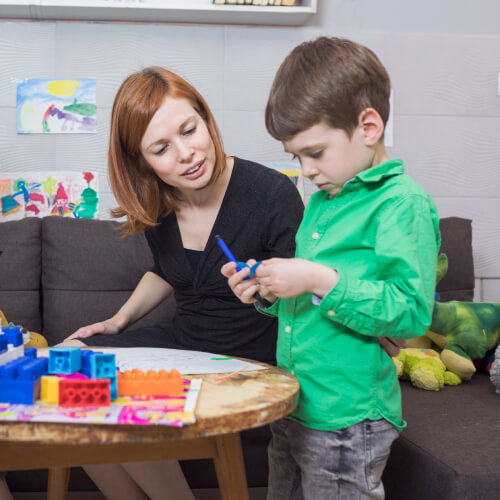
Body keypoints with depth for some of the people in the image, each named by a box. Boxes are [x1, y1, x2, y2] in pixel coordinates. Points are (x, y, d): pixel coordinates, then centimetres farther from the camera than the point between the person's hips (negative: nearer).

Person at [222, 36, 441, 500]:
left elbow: (411, 312, -24)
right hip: (291, 409, 8)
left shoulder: (402, 202, -15)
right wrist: (269, 292, 2)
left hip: (345, 422, -8)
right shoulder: (321, 201, 12)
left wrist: (321, 281, -26)